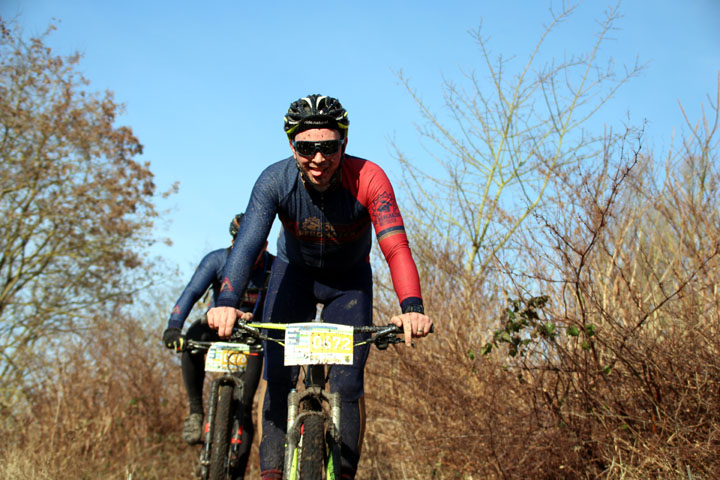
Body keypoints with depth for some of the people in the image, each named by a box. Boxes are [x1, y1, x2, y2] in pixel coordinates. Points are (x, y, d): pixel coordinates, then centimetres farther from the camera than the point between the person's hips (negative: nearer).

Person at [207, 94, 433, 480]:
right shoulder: (275, 180, -27)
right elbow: (248, 242, -38)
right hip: (295, 273, 1)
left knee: (348, 385, -9)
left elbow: (395, 246, -41)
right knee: (278, 378, -12)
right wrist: (226, 301, -56)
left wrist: (412, 308, -59)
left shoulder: (367, 178, -31)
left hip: (349, 281, -1)